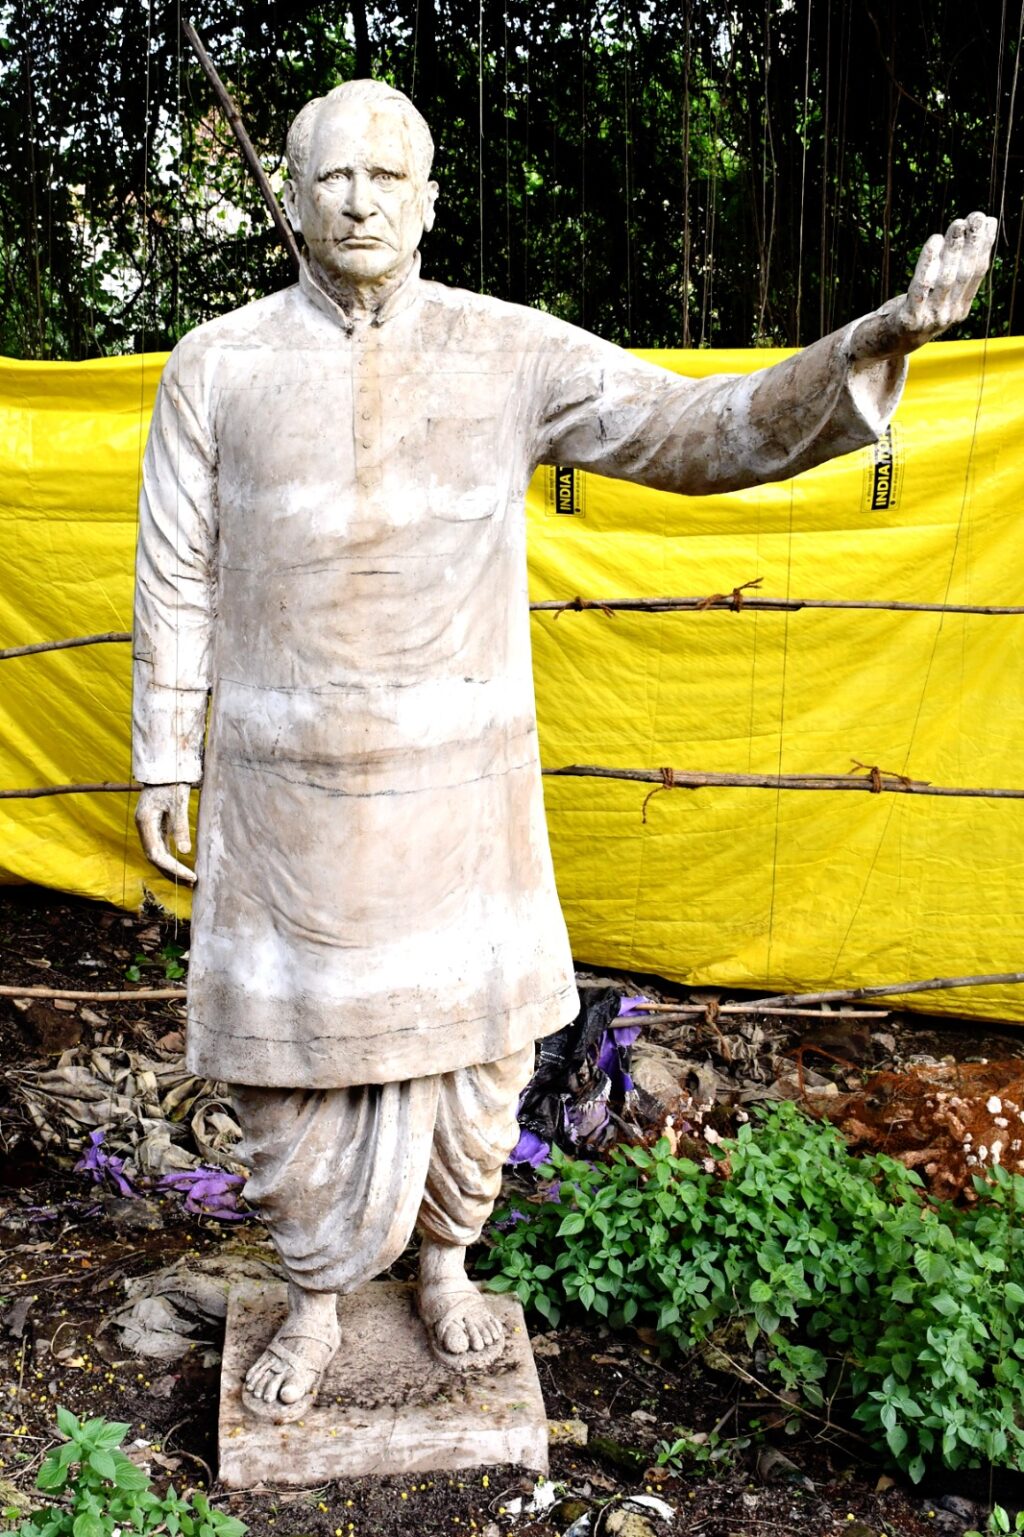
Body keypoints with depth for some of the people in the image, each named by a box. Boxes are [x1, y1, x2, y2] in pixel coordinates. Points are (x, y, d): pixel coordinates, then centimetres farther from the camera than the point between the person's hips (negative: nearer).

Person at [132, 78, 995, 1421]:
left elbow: (702, 434, -10)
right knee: (294, 1055, 11)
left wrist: (874, 344, -25)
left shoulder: (511, 354, -5)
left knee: (464, 1042, 13)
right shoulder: (216, 368, -4)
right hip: (286, 789, 0)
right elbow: (177, 583, 2)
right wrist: (164, 765, 4)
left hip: (458, 780, 1)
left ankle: (445, 1264, 41)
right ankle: (316, 1303, 36)